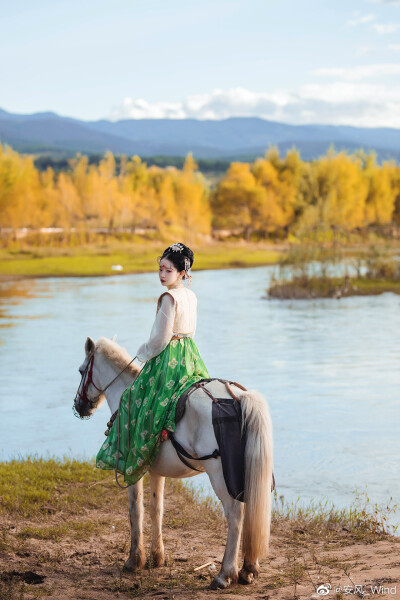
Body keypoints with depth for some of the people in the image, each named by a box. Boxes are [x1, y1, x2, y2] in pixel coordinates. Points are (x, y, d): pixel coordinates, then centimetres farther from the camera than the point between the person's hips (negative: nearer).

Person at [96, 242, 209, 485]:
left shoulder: (169, 297, -18)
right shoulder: (192, 296, 10)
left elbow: (162, 338, -20)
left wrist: (143, 353, -1)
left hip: (169, 359, -9)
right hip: (191, 355, 9)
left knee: (137, 398, 1)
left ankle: (132, 456, 4)